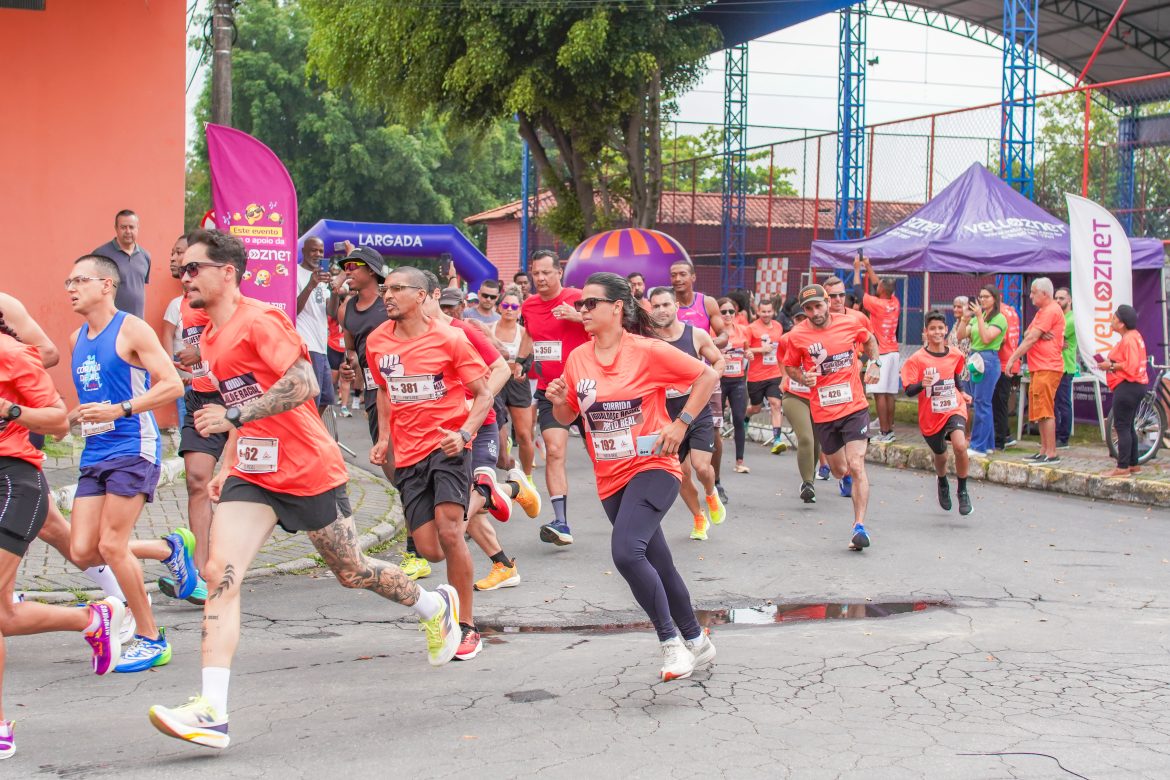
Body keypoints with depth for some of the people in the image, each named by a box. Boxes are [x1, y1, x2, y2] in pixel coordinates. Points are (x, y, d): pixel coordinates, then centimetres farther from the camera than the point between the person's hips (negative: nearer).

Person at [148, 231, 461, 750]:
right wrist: (227, 466, 19)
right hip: (251, 474, 7)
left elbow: (303, 383, -26)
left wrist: (234, 415, -30)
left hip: (307, 471, -7)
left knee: (351, 573, 9)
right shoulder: (212, 338, 13)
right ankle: (211, 711, -20)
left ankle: (435, 606, 39)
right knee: (220, 574, -13)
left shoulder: (259, 320, -15)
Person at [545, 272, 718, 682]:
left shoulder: (648, 351, -11)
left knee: (626, 551, -26)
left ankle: (672, 642, -11)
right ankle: (696, 641, 32)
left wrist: (680, 424, -12)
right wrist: (558, 401, -8)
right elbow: (567, 417, 14)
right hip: (611, 478, 6)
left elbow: (707, 375, -5)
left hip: (652, 467, -6)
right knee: (657, 565, 13)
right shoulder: (578, 358, 4)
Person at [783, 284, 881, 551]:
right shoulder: (797, 335, -6)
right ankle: (848, 478, 56)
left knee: (856, 466, -16)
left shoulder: (849, 323, -5)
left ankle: (859, 526, -13)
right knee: (839, 471, 17)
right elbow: (790, 365, 10)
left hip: (854, 408, -2)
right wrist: (802, 378, -11)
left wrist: (874, 364, 2)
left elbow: (869, 340, 17)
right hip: (822, 413, 2)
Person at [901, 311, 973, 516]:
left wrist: (962, 392, 10)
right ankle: (943, 484, 54)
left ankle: (962, 491, -7)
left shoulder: (955, 355, -1)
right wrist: (922, 384, -36)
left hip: (954, 409, 1)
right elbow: (909, 391, -17)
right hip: (930, 416, 0)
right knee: (940, 456, 16)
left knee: (960, 445, -27)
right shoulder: (917, 359, -12)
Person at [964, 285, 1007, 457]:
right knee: (983, 404, 11)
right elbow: (962, 335, 10)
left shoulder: (999, 318, -5)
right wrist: (966, 317, -1)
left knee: (982, 403, -9)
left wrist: (979, 316, -16)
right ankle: (988, 444, 16)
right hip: (975, 359, 8)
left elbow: (986, 338, -17)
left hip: (988, 360, -8)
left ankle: (979, 446, -8)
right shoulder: (977, 316, 16)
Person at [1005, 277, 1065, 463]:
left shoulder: (1051, 311, -11)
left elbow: (1031, 338, -14)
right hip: (1039, 368, 10)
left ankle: (1051, 453, -12)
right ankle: (1044, 451, 15)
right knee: (1039, 412, 11)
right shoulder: (1042, 311, 23)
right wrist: (1039, 334, -10)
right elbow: (1027, 334, 13)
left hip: (1047, 368, -10)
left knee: (1045, 411, -12)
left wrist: (1013, 358, -11)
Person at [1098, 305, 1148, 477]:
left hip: (1127, 387, -11)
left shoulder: (1129, 339, -18)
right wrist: (1111, 364, 11)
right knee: (1128, 427, 17)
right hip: (1136, 386, 11)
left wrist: (1111, 366, -15)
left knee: (1122, 427, -8)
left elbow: (1131, 366, -25)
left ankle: (1122, 467, -8)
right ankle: (1133, 464, 22)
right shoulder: (1134, 336, 16)